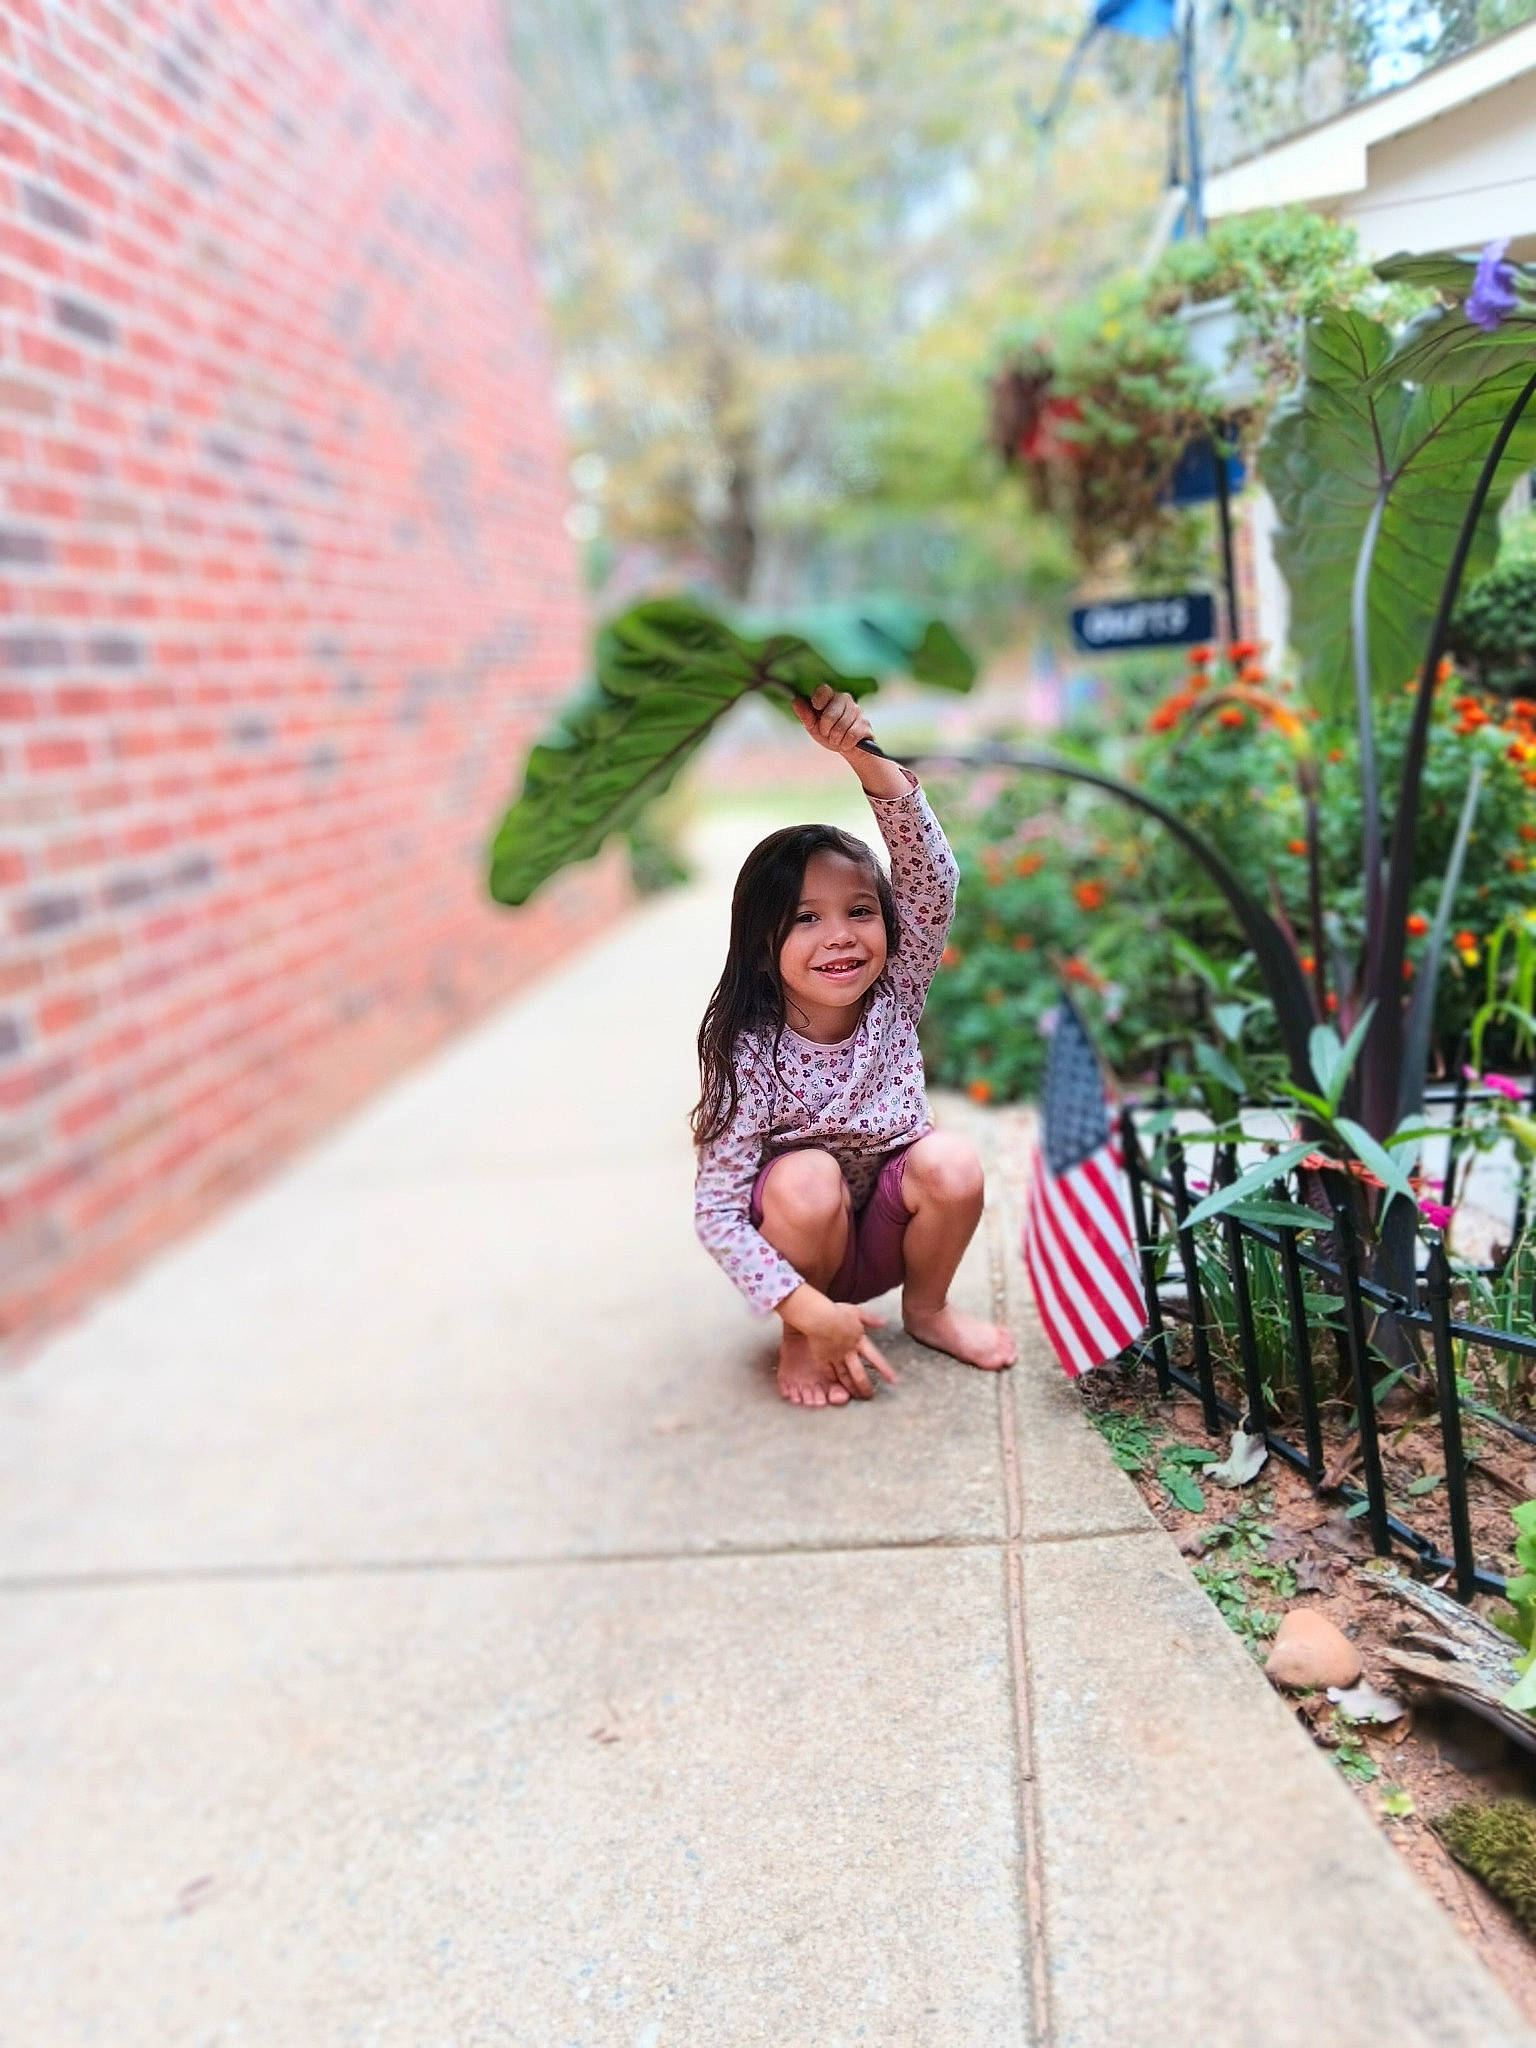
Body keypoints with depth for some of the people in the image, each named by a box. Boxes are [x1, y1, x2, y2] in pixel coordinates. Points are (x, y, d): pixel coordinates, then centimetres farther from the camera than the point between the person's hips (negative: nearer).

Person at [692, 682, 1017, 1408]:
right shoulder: (750, 1053, -24)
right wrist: (810, 1312, -32)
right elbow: (716, 1210, -24)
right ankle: (798, 1340, -6)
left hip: (888, 1236, 3)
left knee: (952, 1163, -27)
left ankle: (926, 1308, 2)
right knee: (808, 1178, -34)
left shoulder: (893, 998, -16)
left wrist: (862, 754, -45)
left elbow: (932, 877, -32)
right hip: (803, 1242, -2)